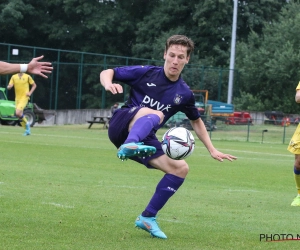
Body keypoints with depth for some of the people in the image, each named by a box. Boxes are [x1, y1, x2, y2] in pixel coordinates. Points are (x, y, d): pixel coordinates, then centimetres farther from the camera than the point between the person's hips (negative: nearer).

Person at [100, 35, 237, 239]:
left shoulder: (184, 93, 5)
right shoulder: (146, 73, -6)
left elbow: (196, 121, 22)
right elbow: (107, 72, -2)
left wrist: (212, 150, 13)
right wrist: (109, 84, -26)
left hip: (144, 139, 5)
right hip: (121, 125, -5)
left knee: (181, 168, -8)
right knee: (155, 115, -34)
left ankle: (148, 218, 2)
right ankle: (129, 146, -68)